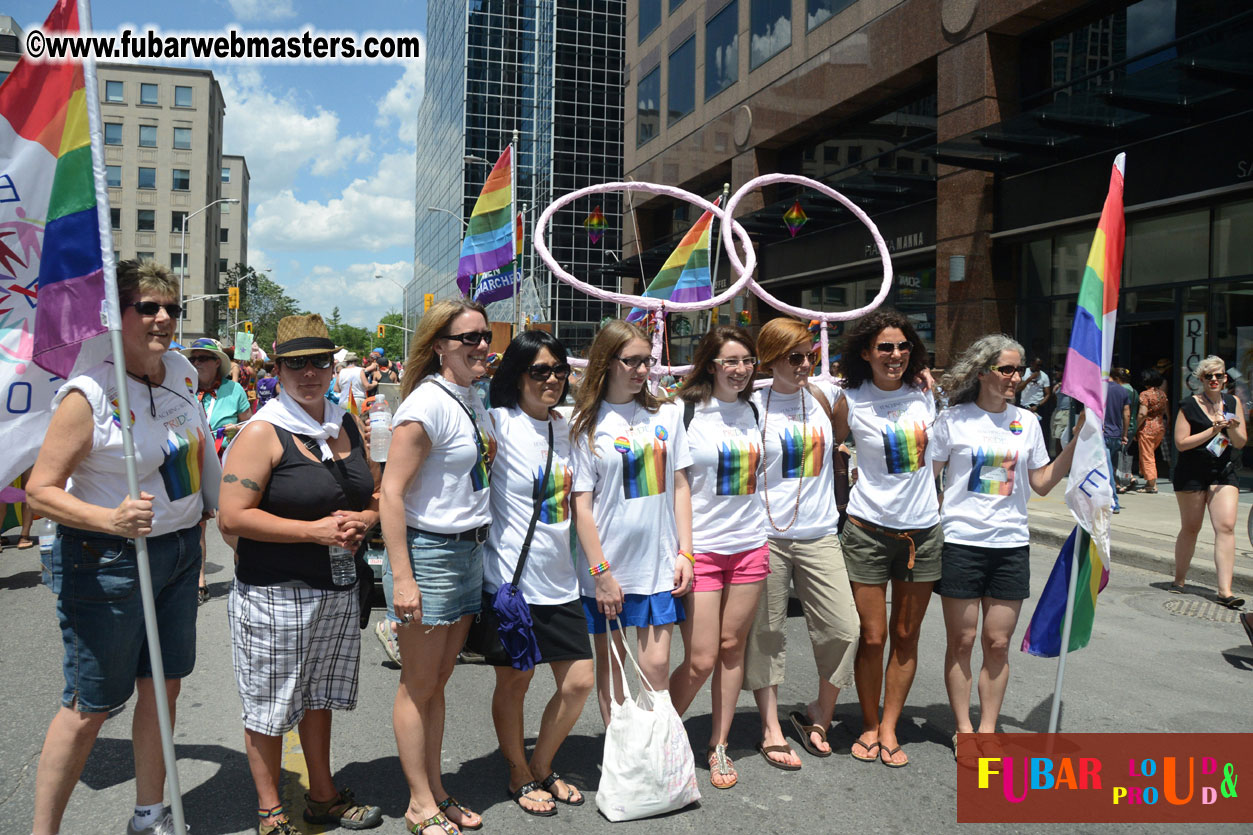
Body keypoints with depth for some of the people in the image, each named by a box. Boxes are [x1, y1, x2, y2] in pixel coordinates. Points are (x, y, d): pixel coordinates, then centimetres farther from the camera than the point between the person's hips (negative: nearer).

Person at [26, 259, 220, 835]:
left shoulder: (181, 370, 2)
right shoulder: (88, 393, -19)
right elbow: (40, 490, -18)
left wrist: (205, 505, 21)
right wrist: (111, 519, -32)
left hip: (179, 547, 7)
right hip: (108, 562, -7)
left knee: (164, 684, 15)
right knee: (88, 707, 3)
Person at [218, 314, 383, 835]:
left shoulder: (346, 426, 7)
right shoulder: (263, 433, -12)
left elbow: (376, 493, 16)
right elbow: (232, 518, -18)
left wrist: (364, 520, -6)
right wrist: (314, 530, -21)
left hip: (338, 590, 6)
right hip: (274, 593, -6)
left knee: (319, 695, 20)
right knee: (269, 705, 8)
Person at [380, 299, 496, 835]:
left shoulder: (473, 399, 9)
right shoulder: (428, 402, -17)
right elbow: (391, 493, -20)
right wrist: (402, 578, -22)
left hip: (469, 551, 8)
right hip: (429, 550, -8)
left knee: (438, 681, 17)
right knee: (418, 686, 6)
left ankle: (436, 792, 30)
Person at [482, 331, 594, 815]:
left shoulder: (565, 429, 10)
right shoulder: (499, 422, -10)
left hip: (561, 581, 6)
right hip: (511, 579, -6)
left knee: (579, 682, 9)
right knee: (514, 683, 9)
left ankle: (542, 768, 32)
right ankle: (520, 777, 31)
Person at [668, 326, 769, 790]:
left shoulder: (752, 409, 9)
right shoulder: (684, 412, -9)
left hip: (750, 545, 5)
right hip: (700, 548, -5)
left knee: (732, 648, 11)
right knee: (701, 661, -3)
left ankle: (718, 745, 26)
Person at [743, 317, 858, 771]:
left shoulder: (823, 397, 5)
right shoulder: (752, 406, -4)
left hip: (819, 535, 3)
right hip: (766, 535, -3)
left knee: (843, 628, 0)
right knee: (766, 635, 6)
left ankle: (818, 715, 24)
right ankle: (771, 730, 21)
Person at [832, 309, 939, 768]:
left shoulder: (925, 392, 3)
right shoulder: (850, 402, -6)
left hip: (922, 531, 3)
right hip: (869, 529, -3)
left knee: (906, 636, 9)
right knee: (872, 636, 1)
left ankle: (890, 728, 22)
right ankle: (869, 725, 22)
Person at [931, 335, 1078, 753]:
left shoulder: (1026, 421, 9)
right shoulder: (953, 419, -2)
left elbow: (1042, 483, 10)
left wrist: (1078, 440, 3)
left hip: (1011, 545, 3)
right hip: (961, 542, -3)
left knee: (998, 643, 6)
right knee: (961, 642, 4)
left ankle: (988, 728, 19)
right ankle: (963, 729, 17)